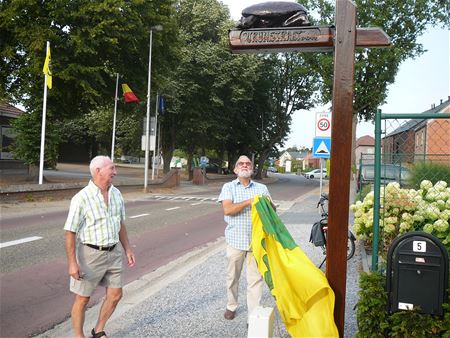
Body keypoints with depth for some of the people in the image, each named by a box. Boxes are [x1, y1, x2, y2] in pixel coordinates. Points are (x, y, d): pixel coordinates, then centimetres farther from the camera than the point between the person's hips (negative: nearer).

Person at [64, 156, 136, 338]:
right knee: (83, 298, 7)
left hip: (113, 253, 6)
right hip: (90, 253, -6)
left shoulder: (116, 193, 3)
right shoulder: (82, 198, -17)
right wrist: (72, 263, -17)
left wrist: (127, 249, 11)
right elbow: (70, 232, -15)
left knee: (115, 295, 11)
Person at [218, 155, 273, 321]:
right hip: (235, 239, -1)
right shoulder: (228, 187, 3)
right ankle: (231, 306, 34)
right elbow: (227, 209, -12)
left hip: (256, 240, 1)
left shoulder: (261, 188, 10)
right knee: (232, 276, 14)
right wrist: (249, 201, -18)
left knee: (255, 279, 0)